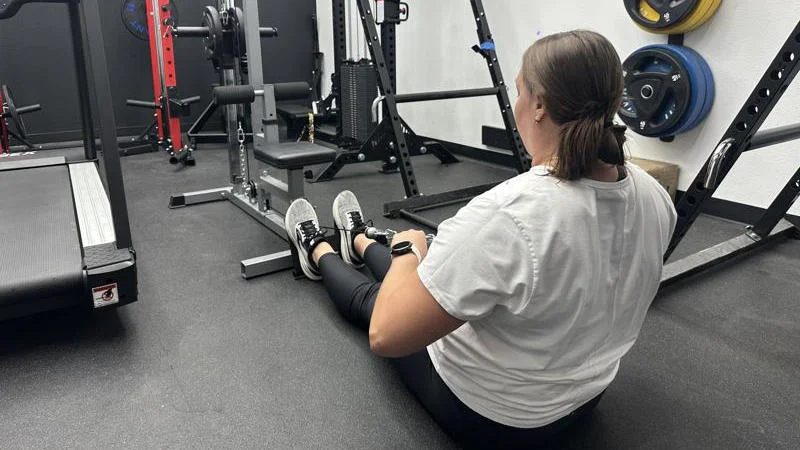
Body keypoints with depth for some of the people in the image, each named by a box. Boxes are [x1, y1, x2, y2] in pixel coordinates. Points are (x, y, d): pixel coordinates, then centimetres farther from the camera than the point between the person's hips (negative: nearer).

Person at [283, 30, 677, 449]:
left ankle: (319, 254, 53)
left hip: (486, 414, -6)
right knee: (428, 277, 28)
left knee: (370, 297, 20)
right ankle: (359, 244, 59)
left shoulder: (508, 214, -38)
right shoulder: (653, 196, -14)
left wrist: (407, 249, -14)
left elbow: (387, 333, -33)